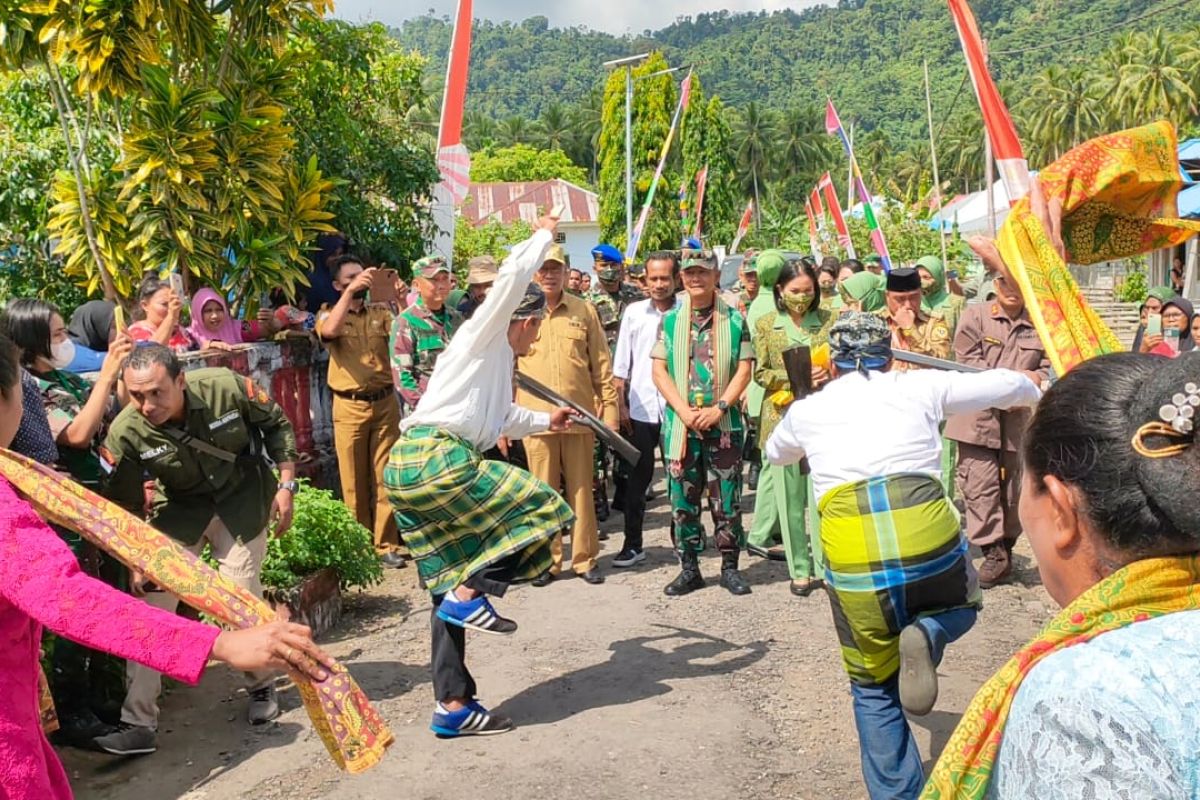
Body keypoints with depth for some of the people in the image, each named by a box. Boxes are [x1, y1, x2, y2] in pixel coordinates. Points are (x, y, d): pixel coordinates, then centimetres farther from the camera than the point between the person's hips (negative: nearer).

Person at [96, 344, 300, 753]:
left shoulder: (227, 387, -27)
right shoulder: (124, 433, -24)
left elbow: (276, 425, -8)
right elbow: (124, 506, -10)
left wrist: (285, 485, -11)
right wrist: (136, 562, -14)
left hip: (242, 500, -1)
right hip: (179, 509, 2)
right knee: (151, 605, -7)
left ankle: (263, 686, 27)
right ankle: (139, 723, 4)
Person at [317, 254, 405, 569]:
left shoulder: (381, 311, 9)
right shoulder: (329, 313, 3)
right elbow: (328, 331, -20)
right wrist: (350, 291, -23)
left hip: (385, 403, 2)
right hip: (350, 407, -2)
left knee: (384, 477, 5)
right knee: (354, 480, 5)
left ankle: (386, 544, 12)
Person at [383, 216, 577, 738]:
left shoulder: (499, 360, 30)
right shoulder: (482, 337, 4)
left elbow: (503, 419, 49)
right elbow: (512, 277, -9)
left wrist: (544, 421, 61)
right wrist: (543, 235, 8)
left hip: (410, 469, 10)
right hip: (436, 458, -10)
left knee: (450, 588, 10)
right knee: (544, 510, -4)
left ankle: (451, 706, 14)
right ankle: (471, 593, -5)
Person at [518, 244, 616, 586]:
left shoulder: (584, 310, 6)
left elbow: (601, 364, 8)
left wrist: (610, 407, 3)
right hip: (536, 417, -1)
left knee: (582, 490, 8)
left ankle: (585, 558, 20)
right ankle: (547, 559, 19)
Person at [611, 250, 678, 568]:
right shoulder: (634, 312, 5)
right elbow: (621, 364, 7)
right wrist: (621, 405, 3)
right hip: (641, 408, 2)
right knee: (638, 479, 7)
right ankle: (633, 544, 16)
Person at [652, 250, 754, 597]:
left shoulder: (734, 320, 4)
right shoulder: (670, 320, 6)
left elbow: (744, 370, 0)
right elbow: (659, 371, 2)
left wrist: (719, 407, -12)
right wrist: (684, 410, -10)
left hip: (724, 423, -1)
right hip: (680, 423, 1)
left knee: (727, 499, 3)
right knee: (683, 498, 6)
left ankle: (730, 566, 17)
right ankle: (689, 568, 18)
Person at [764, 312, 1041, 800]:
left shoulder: (808, 409, 19)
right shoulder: (920, 386, 17)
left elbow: (776, 454, 41)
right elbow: (1008, 385, 27)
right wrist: (1036, 398, 51)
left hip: (852, 553, 0)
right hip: (928, 538, 0)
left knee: (874, 686, 21)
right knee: (960, 606, 33)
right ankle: (925, 635, 1)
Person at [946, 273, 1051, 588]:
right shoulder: (974, 316, 2)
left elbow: (1046, 368, 10)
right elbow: (968, 362, -7)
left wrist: (1036, 381, -13)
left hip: (1017, 420, 3)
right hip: (978, 417, -3)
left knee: (1011, 488, 11)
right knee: (981, 487, -9)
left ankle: (1005, 550, 24)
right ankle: (994, 553, -2)